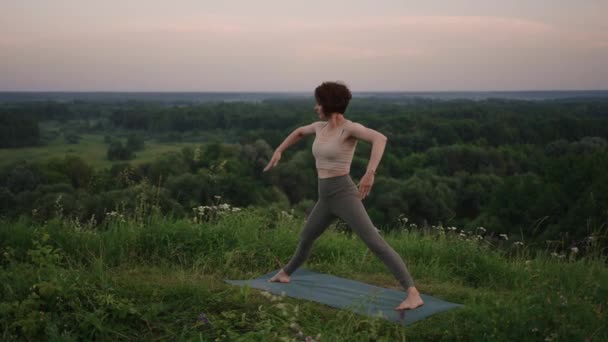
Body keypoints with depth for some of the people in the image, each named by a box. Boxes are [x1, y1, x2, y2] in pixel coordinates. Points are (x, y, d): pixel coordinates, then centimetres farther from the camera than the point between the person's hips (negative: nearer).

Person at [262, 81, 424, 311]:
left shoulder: (351, 127, -14)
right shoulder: (321, 126, 12)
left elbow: (380, 138, -33)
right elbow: (300, 132, 34)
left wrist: (370, 173, -45)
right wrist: (278, 151, 28)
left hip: (344, 195, -9)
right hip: (326, 199, 9)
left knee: (375, 243, -21)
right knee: (306, 238, 29)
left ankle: (413, 294, -25)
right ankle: (285, 273, 57)